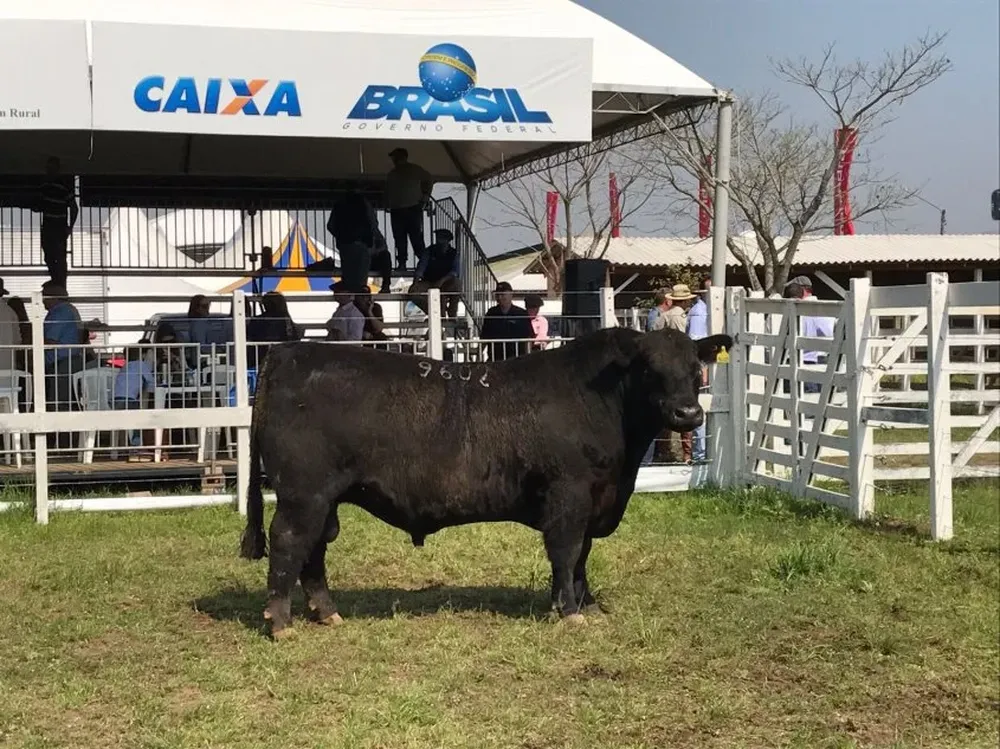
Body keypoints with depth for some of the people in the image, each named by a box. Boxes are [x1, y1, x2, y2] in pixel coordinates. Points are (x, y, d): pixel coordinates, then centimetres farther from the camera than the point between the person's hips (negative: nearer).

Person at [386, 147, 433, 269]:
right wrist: (388, 204, 7)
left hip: (413, 209, -5)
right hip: (396, 210, 5)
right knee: (399, 238, 1)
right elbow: (387, 192, 21)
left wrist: (425, 198, 3)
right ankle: (401, 262, 4)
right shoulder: (392, 174, 18)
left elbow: (429, 181, 9)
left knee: (416, 237, -11)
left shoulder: (415, 170, 4)